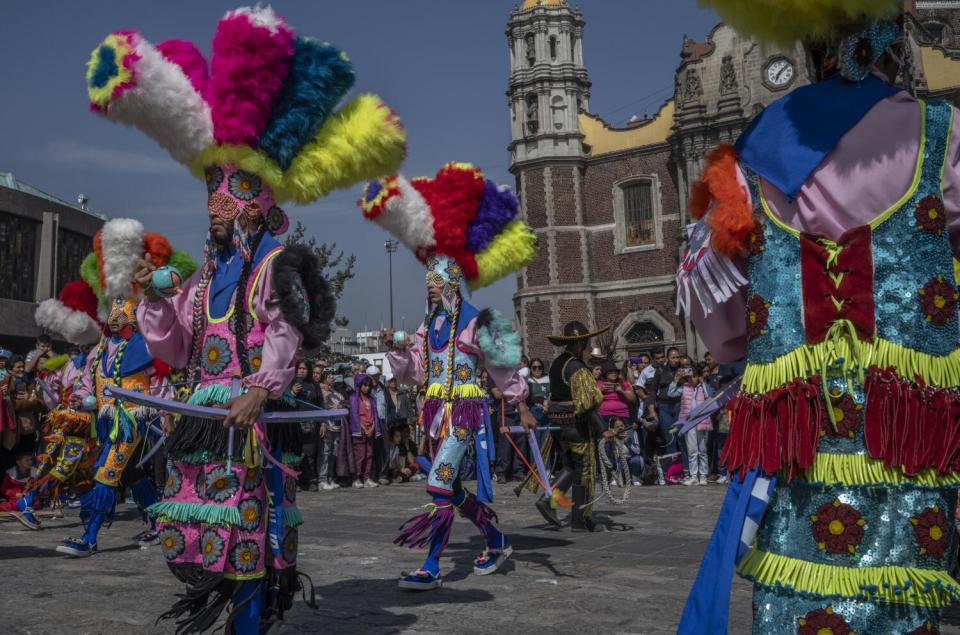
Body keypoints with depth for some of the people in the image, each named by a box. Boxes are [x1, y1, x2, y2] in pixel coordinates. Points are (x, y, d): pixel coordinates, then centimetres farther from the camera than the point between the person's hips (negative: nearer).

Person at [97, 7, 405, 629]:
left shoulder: (277, 262, -3)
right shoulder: (205, 275, 18)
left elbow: (286, 335, -14)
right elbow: (177, 350, 17)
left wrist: (260, 389, -25)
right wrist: (153, 297, 7)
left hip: (254, 413, -8)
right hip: (207, 411, 8)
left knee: (247, 516, -7)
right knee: (205, 508, 11)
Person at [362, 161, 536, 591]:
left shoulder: (475, 324, -6)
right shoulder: (429, 325, 13)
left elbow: (502, 368, -2)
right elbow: (415, 372, 13)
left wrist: (521, 406, -1)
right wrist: (395, 347, -2)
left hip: (464, 409, -8)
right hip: (434, 409, 8)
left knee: (439, 483, -15)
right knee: (452, 489, 14)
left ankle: (431, 567, -10)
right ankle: (497, 542, 34)